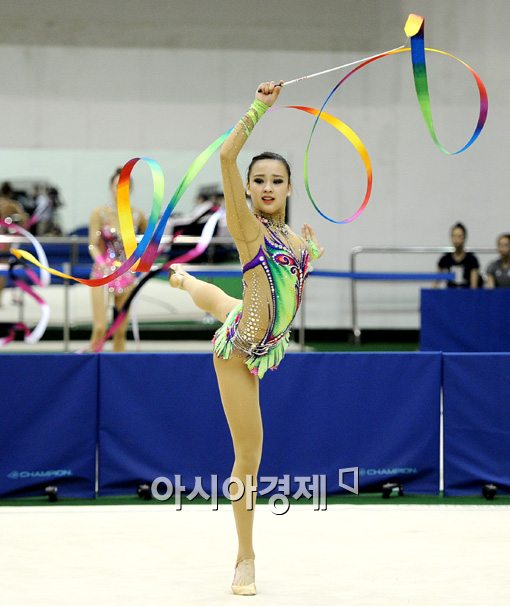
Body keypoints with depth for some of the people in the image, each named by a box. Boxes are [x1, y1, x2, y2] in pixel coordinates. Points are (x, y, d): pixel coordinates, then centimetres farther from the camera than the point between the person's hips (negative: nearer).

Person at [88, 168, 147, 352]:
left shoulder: (137, 215, 2)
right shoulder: (99, 213, -6)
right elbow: (93, 245, -8)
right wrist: (102, 263, -26)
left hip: (126, 273, 3)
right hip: (103, 273, -3)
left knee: (121, 331, 5)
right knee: (100, 329, -12)